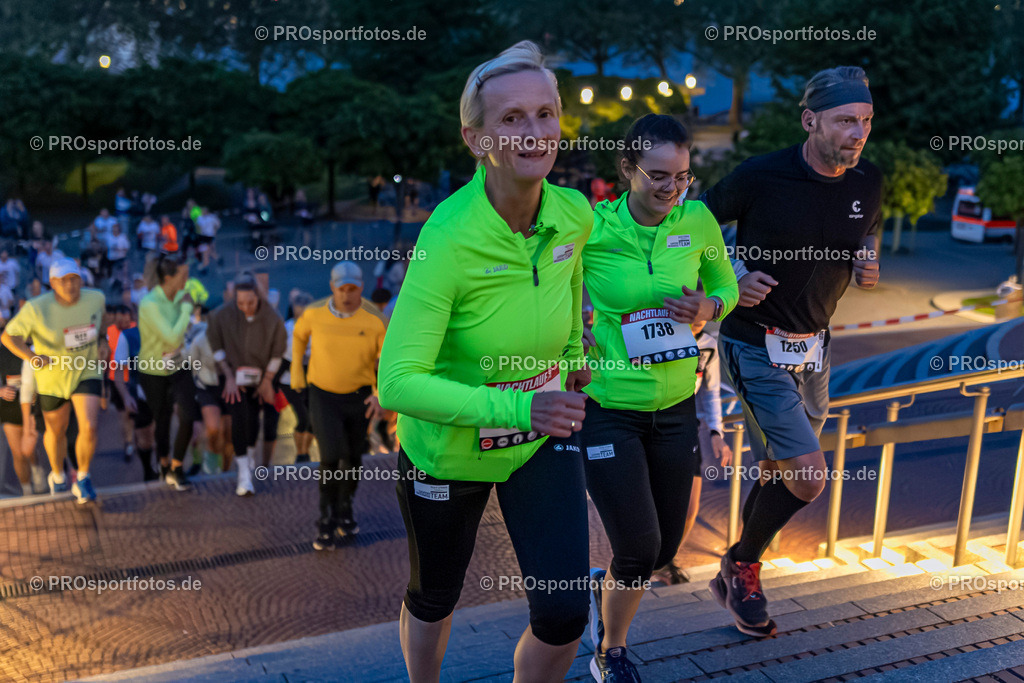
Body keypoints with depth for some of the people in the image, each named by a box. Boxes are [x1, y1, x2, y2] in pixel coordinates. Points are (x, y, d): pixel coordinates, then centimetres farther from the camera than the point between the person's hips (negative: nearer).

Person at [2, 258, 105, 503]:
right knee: (56, 432, 18)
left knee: (89, 428, -15)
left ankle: (83, 479, 9)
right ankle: (57, 476, 47)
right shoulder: (36, 308, -21)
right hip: (53, 379, -1)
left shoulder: (95, 298, -11)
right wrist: (31, 357, -32)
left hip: (86, 374, 1)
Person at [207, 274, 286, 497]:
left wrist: (267, 381, 0)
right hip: (235, 375, -1)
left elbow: (277, 353, -3)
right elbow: (216, 345, -5)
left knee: (252, 420, 5)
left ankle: (250, 452, 38)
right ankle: (244, 473, -8)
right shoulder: (223, 314, -19)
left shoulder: (272, 319, -17)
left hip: (259, 376, 1)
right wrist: (229, 376, -8)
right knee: (240, 417, -15)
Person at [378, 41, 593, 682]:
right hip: (448, 449, -3)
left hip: (545, 436, 3)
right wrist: (515, 409, -41)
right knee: (435, 599, 21)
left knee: (565, 615, -2)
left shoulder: (574, 214, -15)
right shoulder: (449, 238, -31)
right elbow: (398, 382, -33)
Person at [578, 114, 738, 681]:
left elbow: (725, 285, 12)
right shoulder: (591, 229, -14)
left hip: (675, 405, 4)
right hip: (607, 407, -4)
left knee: (665, 547, 13)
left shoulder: (698, 222, -4)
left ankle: (605, 586, 47)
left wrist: (708, 309, -11)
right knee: (639, 548, -4)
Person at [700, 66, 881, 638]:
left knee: (782, 474, 16)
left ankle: (739, 573, 40)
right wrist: (734, 275, -18)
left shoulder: (868, 182, -1)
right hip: (756, 348, -6)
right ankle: (743, 566, 16)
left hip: (814, 348, 6)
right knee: (808, 478, -13)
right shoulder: (761, 177, -17)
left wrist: (868, 263, -4)